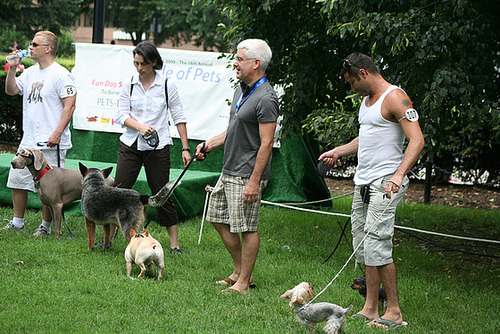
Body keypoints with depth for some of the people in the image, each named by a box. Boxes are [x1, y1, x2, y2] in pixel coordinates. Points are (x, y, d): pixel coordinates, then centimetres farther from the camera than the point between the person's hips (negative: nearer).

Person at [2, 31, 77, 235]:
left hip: (51, 143, -8)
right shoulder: (30, 72, 14)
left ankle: (46, 226, 9)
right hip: (28, 140, 8)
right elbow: (10, 90, 17)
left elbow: (70, 105, -15)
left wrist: (57, 133, -21)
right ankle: (17, 222, 21)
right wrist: (12, 68, 3)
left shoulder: (60, 75, -11)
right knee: (17, 180, 10)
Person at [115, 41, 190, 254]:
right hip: (130, 145, 2)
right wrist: (140, 127, -18)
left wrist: (185, 148, -1)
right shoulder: (129, 85, 4)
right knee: (119, 189, -2)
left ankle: (174, 243, 9)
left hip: (158, 147, -2)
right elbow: (123, 115, 1)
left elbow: (179, 118, 3)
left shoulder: (167, 86, -1)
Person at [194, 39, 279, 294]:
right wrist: (210, 144, 14)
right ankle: (239, 271, 25)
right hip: (229, 170, 10)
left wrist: (254, 180, -23)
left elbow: (266, 143, -20)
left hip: (247, 174, -10)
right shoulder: (242, 90, 13)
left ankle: (243, 282, 6)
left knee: (246, 228, -3)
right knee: (219, 218, 15)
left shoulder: (265, 98, -18)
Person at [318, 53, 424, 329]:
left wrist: (399, 174, -34)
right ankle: (370, 309, 13)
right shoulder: (367, 99, 18)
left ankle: (394, 312, -7)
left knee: (376, 245, -13)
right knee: (363, 247, 7)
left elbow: (417, 139, -22)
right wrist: (339, 151, 28)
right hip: (363, 182, 9)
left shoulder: (395, 98, -12)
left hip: (385, 184, -9)